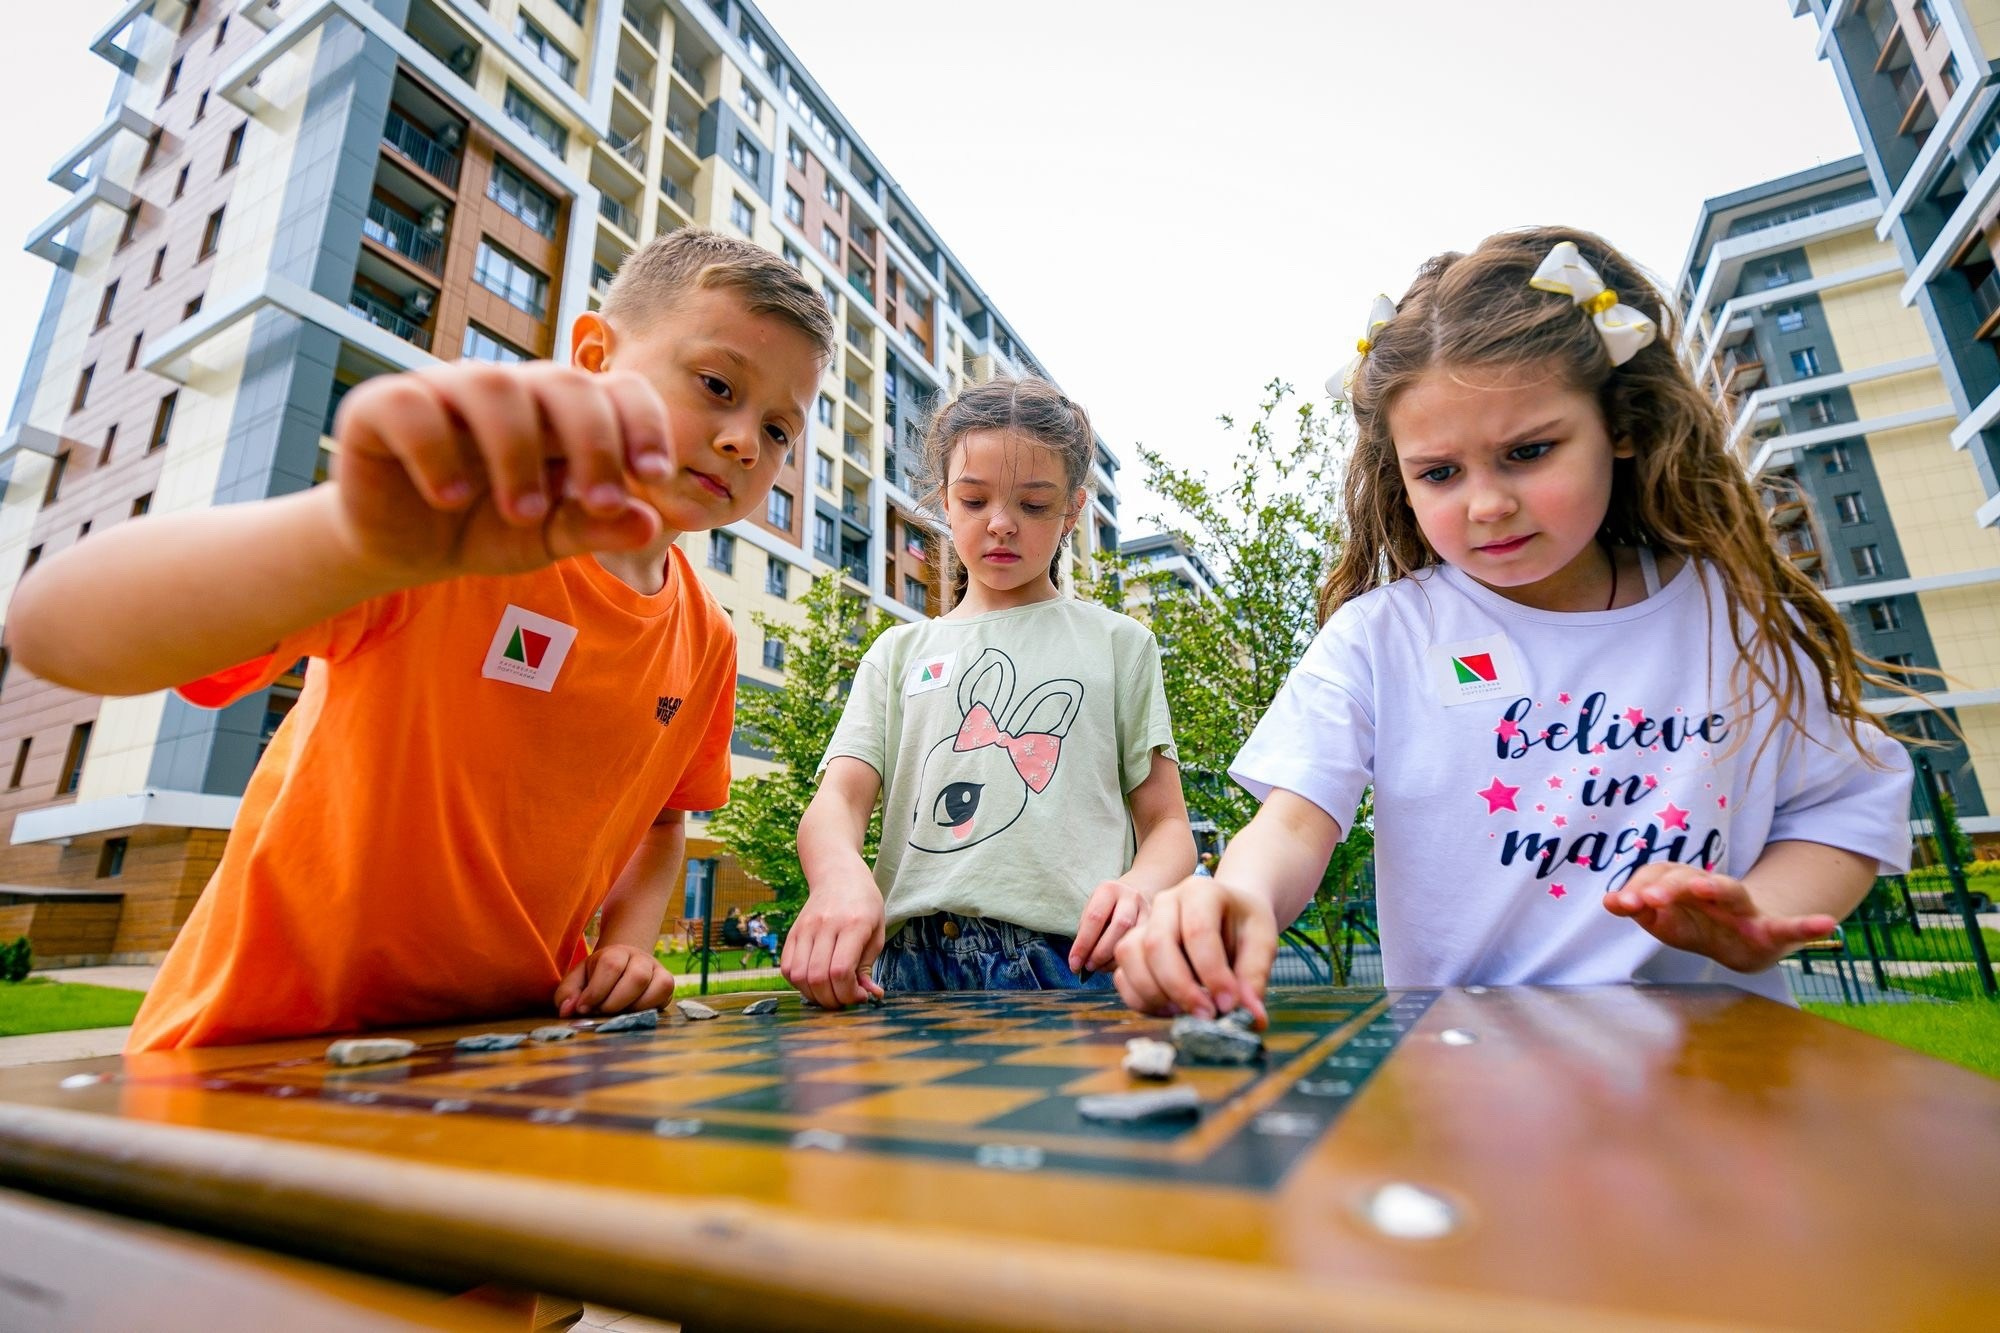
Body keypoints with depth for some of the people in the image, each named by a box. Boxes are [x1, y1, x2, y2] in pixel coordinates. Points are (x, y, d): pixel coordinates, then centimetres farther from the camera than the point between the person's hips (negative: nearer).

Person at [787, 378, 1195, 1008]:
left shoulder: (1118, 643, 12)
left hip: (1070, 963, -1)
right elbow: (836, 799, 4)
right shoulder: (899, 653, 17)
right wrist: (841, 875, -20)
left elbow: (1167, 826, 9)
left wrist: (1139, 887, -14)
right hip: (913, 966, 2)